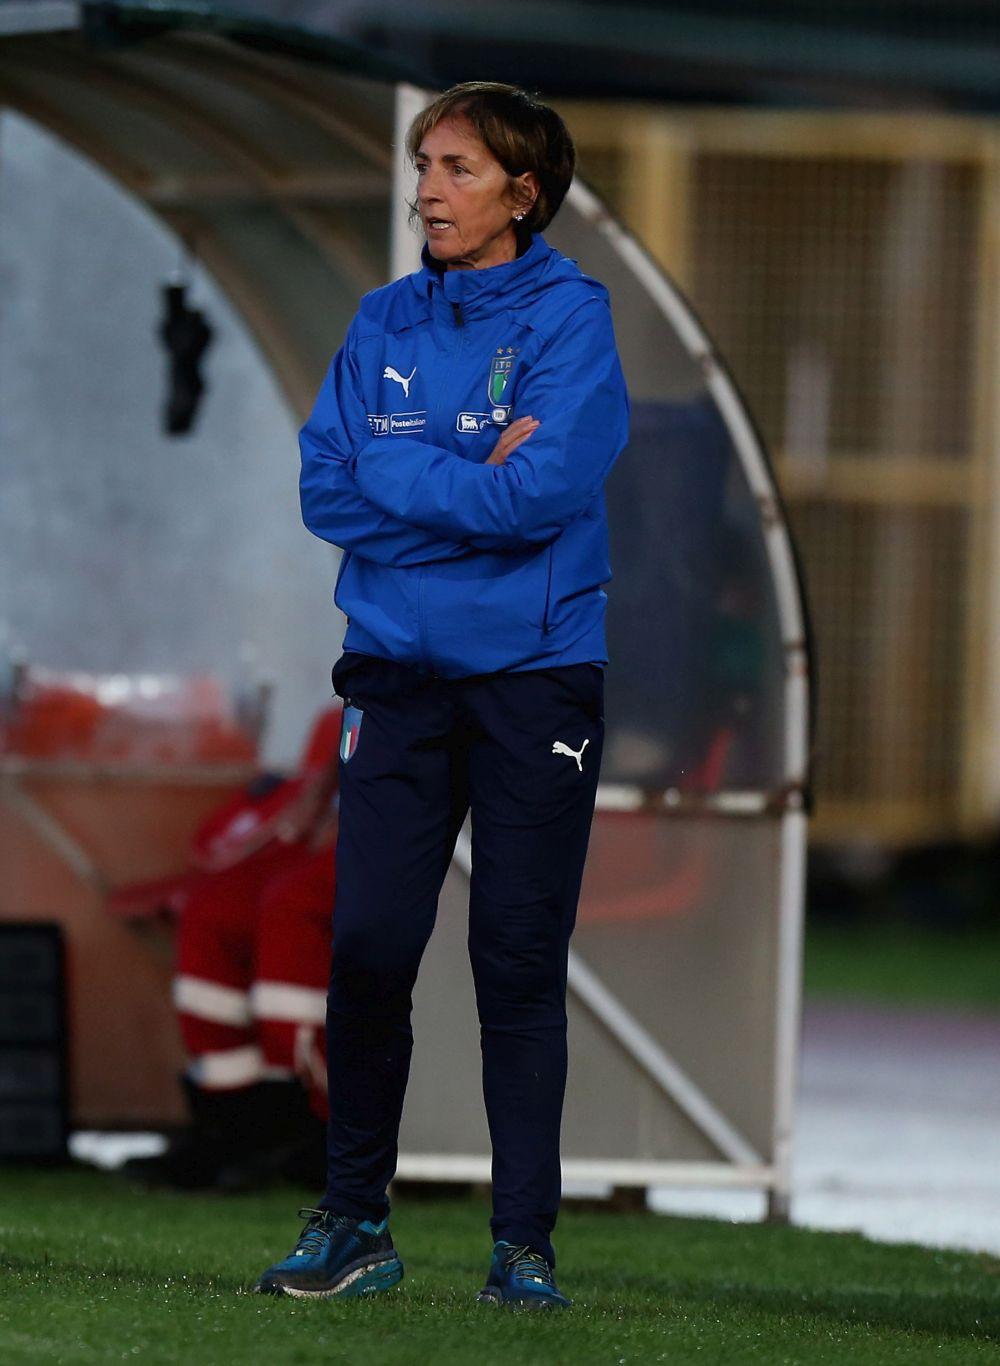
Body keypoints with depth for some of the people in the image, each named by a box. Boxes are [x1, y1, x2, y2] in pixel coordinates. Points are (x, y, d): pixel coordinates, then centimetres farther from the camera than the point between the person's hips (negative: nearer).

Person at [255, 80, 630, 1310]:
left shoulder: (570, 317, -5)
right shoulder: (383, 323, 9)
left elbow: (544, 492, -17)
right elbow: (325, 491, 0)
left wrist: (393, 471, -7)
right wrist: (471, 485, -10)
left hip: (535, 676, -3)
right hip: (397, 670, 3)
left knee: (520, 962, 0)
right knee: (368, 946, -1)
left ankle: (525, 1240, 7)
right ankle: (352, 1223, 9)